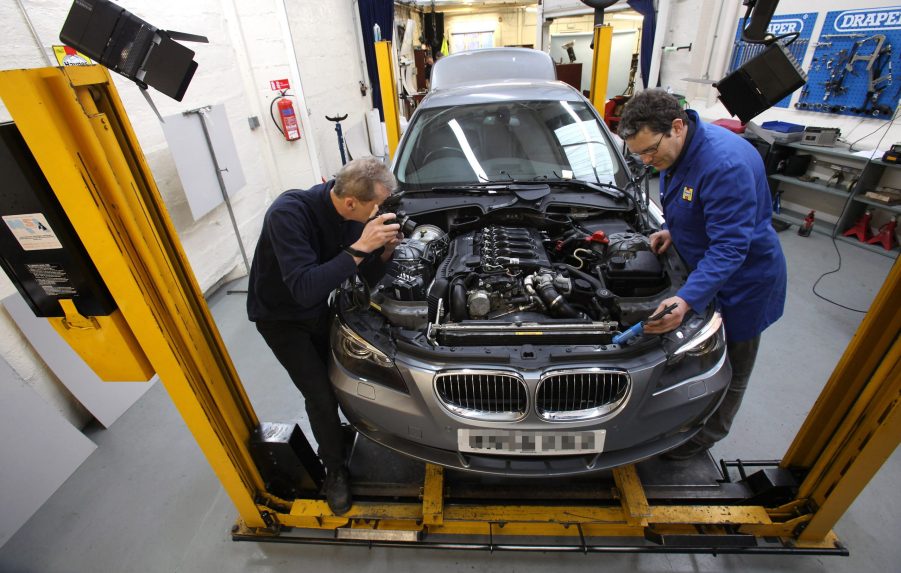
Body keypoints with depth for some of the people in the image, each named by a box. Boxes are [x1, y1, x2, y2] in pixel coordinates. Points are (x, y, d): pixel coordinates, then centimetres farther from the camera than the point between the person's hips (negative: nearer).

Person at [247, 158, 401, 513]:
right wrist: (359, 247, -44)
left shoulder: (350, 215, -15)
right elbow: (305, 289, -43)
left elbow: (368, 277, -6)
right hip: (280, 317, -5)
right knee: (321, 396, -5)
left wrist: (385, 250, -26)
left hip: (317, 308, 6)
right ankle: (335, 470, 19)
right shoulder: (289, 213, -35)